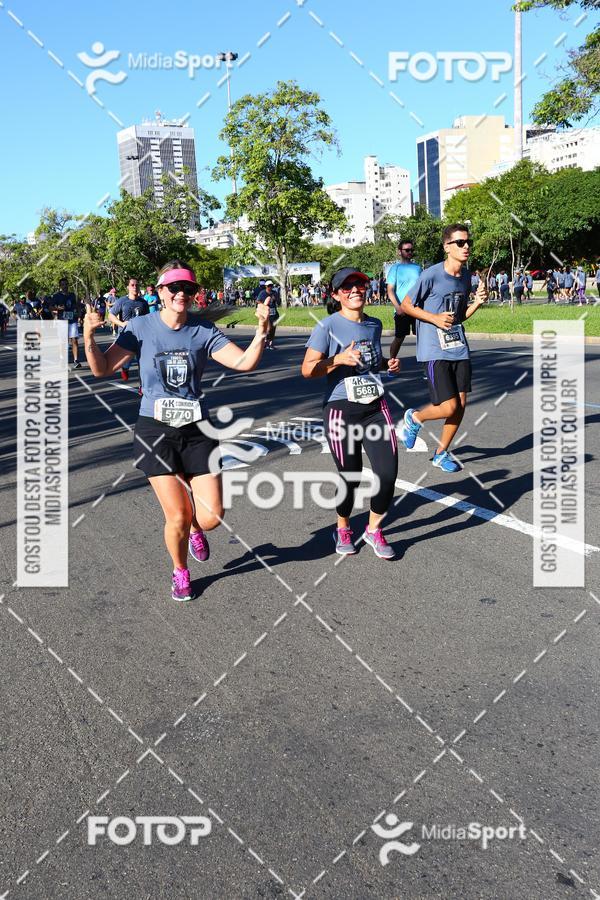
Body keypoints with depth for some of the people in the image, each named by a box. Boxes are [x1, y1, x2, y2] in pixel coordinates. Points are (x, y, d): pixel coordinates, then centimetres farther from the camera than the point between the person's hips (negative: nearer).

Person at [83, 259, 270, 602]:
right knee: (177, 517, -1)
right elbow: (102, 369, -3)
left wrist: (262, 329, -22)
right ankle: (180, 572, 31)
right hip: (155, 431, -1)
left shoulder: (204, 330, -1)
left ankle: (195, 528, 38)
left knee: (212, 516, -2)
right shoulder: (141, 326, -3)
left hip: (197, 431, 1)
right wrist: (89, 336, -20)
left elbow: (245, 362, -8)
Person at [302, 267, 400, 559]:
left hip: (376, 407, 4)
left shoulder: (375, 324, 11)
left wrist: (388, 364, 7)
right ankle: (343, 529, 32)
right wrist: (340, 359, -22)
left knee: (388, 474, -5)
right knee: (350, 478, 3)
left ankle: (373, 530, 20)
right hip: (341, 411, -4)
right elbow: (307, 369, -9)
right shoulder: (328, 326, -7)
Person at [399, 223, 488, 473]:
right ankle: (414, 417, 20)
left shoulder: (466, 276, 8)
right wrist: (435, 318, -15)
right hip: (434, 351, -7)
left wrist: (478, 302, -2)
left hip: (459, 348, 7)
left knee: (461, 405, 6)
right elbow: (406, 305, -5)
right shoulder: (431, 275, -13)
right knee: (448, 407, -11)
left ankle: (441, 453, 24)